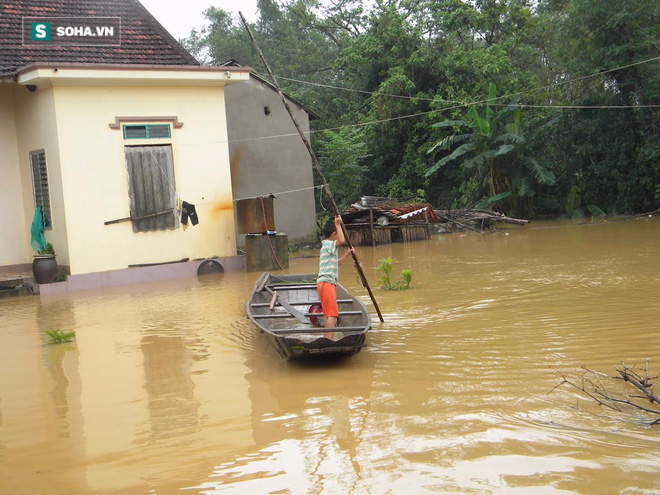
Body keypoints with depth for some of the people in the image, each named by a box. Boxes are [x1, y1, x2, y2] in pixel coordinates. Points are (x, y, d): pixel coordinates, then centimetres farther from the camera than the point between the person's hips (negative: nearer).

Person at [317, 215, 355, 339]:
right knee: (332, 313, -15)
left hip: (329, 283, 11)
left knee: (329, 314, 16)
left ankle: (326, 339, 21)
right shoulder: (328, 244, -8)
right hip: (326, 282, -11)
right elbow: (341, 241, -28)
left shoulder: (329, 245, 23)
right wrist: (338, 224, -18)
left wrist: (347, 254, 26)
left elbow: (336, 262, 34)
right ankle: (329, 342, -21)